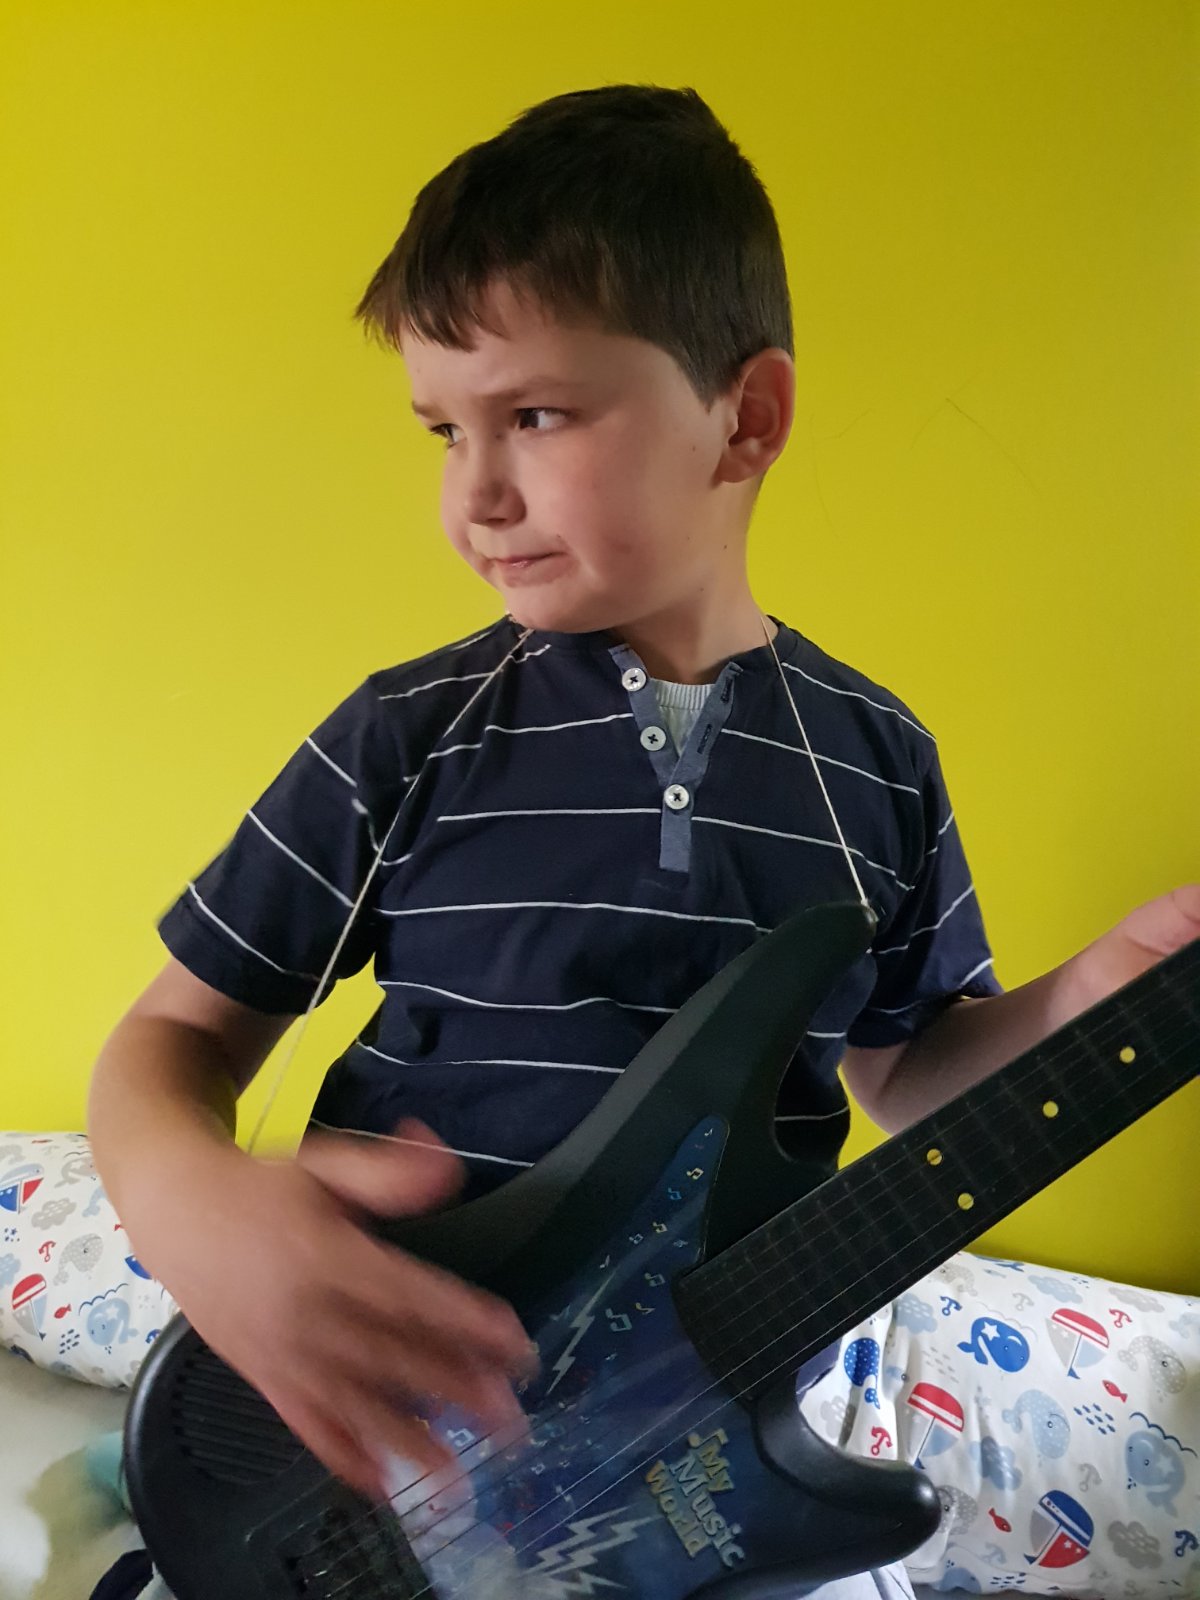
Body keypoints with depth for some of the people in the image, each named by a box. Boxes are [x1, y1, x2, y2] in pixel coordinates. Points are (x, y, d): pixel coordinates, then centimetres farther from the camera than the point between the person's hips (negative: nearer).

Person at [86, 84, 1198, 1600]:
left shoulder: (875, 759, -5)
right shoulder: (406, 737, -12)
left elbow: (898, 1064, 7)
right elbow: (178, 1030, -6)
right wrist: (184, 1201, -27)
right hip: (387, 1428, -1)